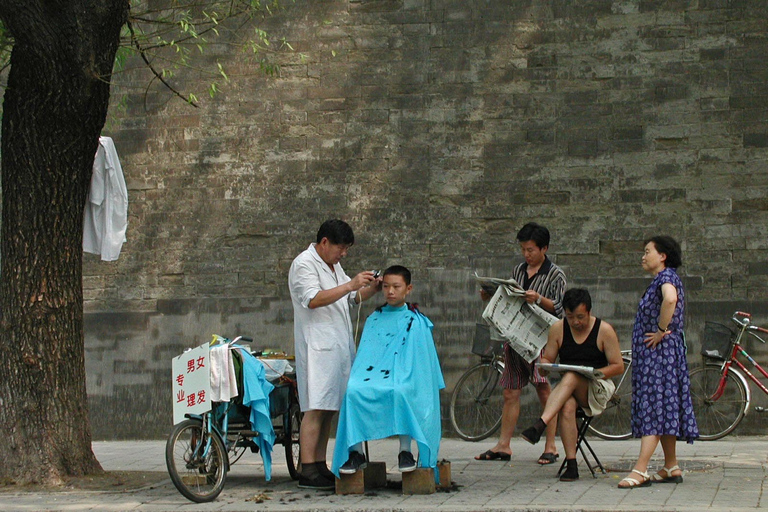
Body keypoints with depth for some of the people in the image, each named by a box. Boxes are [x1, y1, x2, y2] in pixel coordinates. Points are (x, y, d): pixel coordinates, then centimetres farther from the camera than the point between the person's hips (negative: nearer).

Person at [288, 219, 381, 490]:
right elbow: (313, 299, -22)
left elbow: (351, 299, 29)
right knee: (316, 409, -13)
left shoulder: (333, 266, 21)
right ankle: (308, 472, -14)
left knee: (328, 409, 7)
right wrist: (350, 285, -25)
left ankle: (320, 467, 9)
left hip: (339, 346, 9)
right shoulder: (304, 264, -8)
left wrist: (371, 288, 11)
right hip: (317, 348, -9)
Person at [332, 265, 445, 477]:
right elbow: (364, 355, 16)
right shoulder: (374, 320, 19)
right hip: (374, 376, 3)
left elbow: (419, 358, 4)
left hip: (405, 380, -3)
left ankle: (406, 451, -30)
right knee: (352, 390, -30)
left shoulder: (416, 322, 10)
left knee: (400, 391, -39)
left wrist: (401, 379, -12)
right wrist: (360, 378, -2)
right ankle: (355, 452, -27)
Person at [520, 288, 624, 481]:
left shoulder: (604, 330, -2)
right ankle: (571, 465, -39)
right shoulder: (558, 328, 6)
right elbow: (546, 359, 11)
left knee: (571, 378, -36)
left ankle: (540, 425, -51)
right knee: (567, 406, -35)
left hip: (598, 388, -2)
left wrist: (595, 372, -20)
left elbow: (618, 366, -2)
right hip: (566, 386, 2)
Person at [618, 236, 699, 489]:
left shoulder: (667, 276, -13)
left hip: (660, 351, -10)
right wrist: (662, 330, 8)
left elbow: (670, 299, -34)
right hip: (653, 354, 10)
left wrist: (661, 331, -25)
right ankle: (672, 468, 14)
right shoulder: (662, 279, 19)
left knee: (654, 405, -14)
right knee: (663, 409, 11)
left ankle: (640, 470, -20)